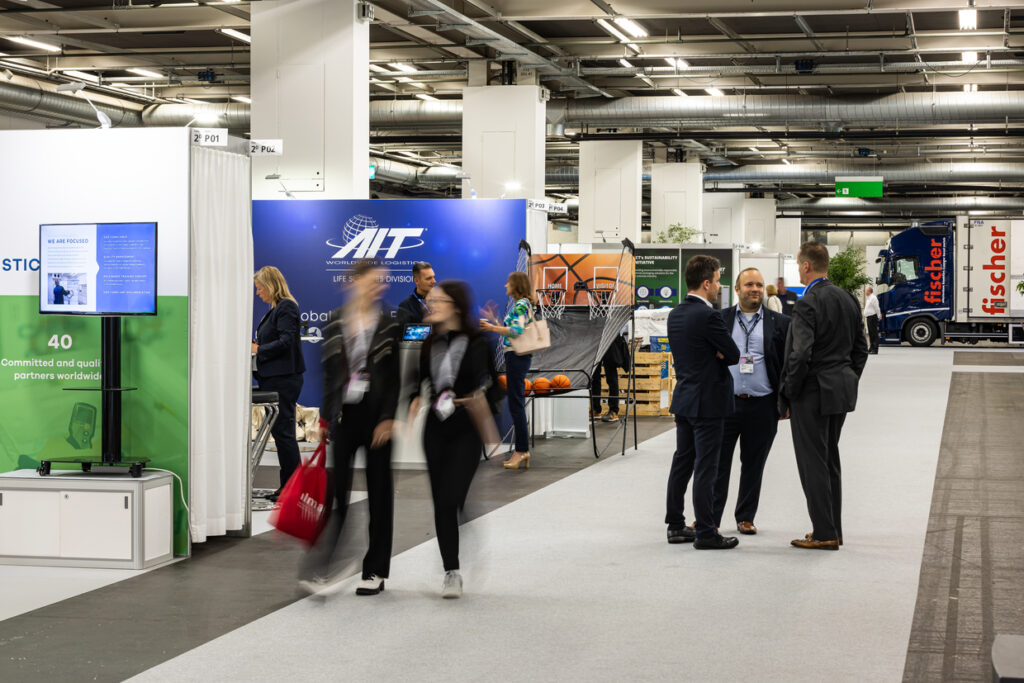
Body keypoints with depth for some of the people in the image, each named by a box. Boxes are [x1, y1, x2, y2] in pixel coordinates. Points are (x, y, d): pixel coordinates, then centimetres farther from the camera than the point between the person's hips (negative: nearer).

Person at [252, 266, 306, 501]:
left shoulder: (286, 307, -12)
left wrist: (258, 349, -12)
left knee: (283, 430, -7)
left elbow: (285, 342, -20)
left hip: (284, 379, -10)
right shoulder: (275, 309, 18)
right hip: (274, 378, 10)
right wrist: (255, 346, 8)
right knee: (279, 431, 11)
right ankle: (287, 485, 15)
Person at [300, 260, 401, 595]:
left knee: (379, 491, 5)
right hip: (344, 413, 1)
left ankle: (375, 571, 13)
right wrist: (326, 418, 7)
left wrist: (388, 418, -11)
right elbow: (328, 373, 9)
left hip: (376, 413, -1)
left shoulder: (390, 323, 0)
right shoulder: (335, 322, 5)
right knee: (336, 489, -4)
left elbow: (396, 375, -3)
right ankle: (324, 567, -1)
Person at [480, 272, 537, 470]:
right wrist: (495, 321, 19)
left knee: (516, 404, -9)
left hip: (517, 357, -10)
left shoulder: (521, 305, -12)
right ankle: (523, 451, 14)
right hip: (515, 357, 10)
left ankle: (521, 451, -7)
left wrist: (492, 328, -18)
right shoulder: (519, 305, 18)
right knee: (517, 404, 11)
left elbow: (517, 331, -22)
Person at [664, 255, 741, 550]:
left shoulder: (675, 314, 8)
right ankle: (705, 532, -1)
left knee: (682, 462, 13)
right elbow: (734, 354, -12)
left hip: (683, 398, 9)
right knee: (705, 468, -5)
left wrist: (714, 354, 2)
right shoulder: (708, 316, -18)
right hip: (707, 401, -9)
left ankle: (676, 526, 19)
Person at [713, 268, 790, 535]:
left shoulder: (779, 323, 6)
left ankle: (745, 518, 20)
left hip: (762, 405, 1)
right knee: (717, 462, 1)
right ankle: (710, 518, 8)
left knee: (753, 465, 9)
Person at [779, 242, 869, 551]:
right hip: (841, 392, 9)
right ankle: (833, 529, 22)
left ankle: (825, 534, 2)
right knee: (830, 460, 16)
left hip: (813, 394, -8)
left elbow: (800, 356, -22)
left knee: (813, 464, -1)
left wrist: (787, 397, -12)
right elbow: (861, 348, 14)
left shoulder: (807, 305, -18)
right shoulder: (848, 299, 8)